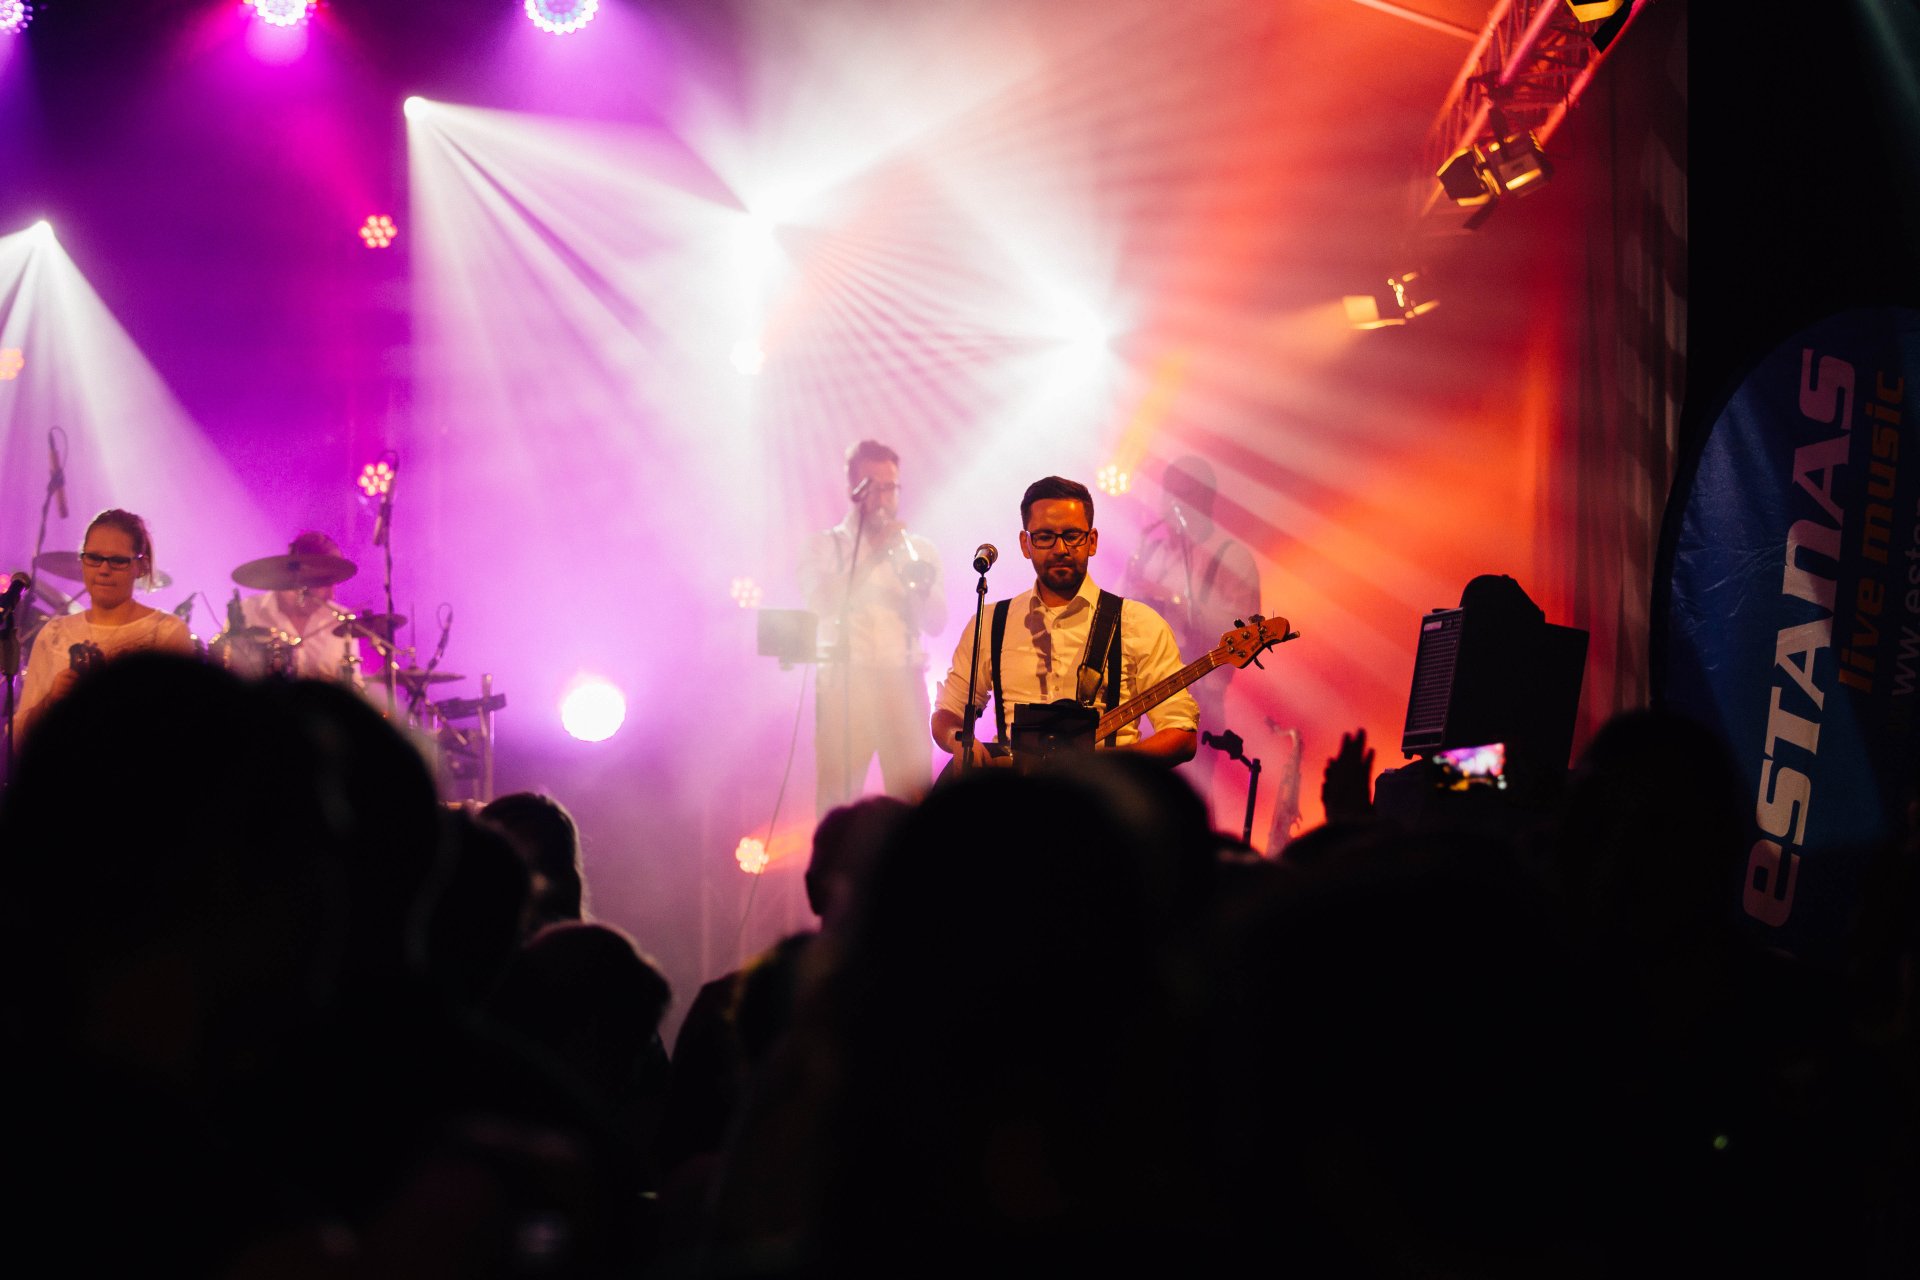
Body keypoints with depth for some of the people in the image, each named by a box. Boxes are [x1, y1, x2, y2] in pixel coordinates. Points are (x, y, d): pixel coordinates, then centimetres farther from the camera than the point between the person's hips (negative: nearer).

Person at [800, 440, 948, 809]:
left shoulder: (919, 549, 16)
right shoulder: (824, 546, 11)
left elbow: (936, 622, 5)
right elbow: (823, 603, -8)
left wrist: (918, 580, -13)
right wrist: (872, 557, -14)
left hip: (903, 681, 2)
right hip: (845, 681, -2)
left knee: (913, 799, -7)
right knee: (837, 801, -8)